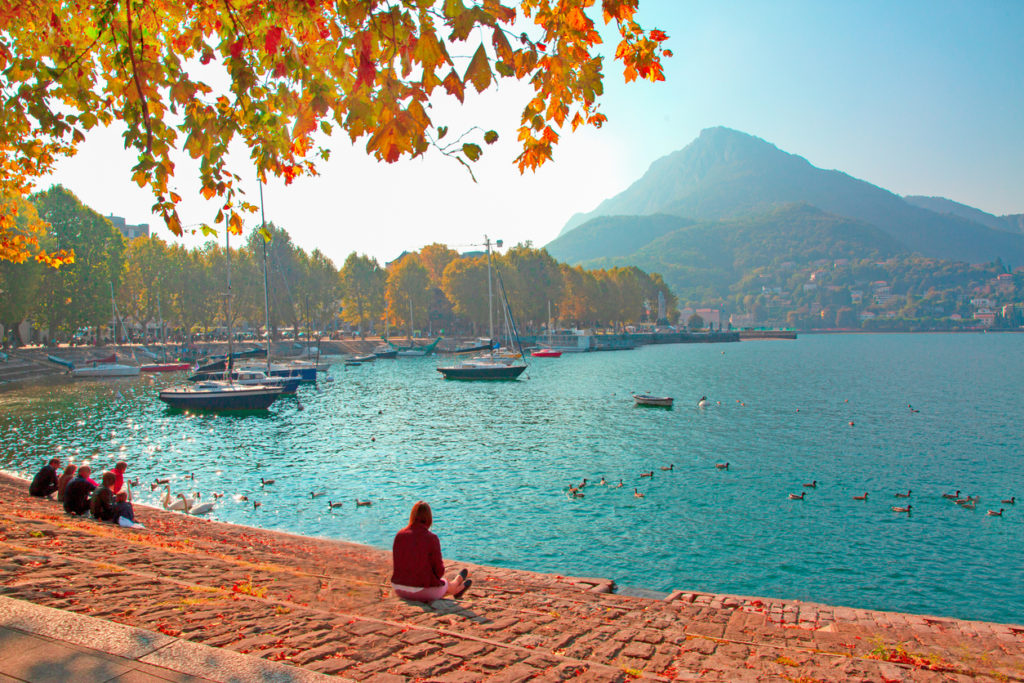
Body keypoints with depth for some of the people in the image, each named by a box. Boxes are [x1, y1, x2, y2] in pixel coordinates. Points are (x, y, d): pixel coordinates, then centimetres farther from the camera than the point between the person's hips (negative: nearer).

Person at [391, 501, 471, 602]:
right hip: (425, 592, -4)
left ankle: (457, 589, 60)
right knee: (446, 584, 30)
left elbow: (397, 563, 5)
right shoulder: (431, 538, -18)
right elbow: (439, 571, -12)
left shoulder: (399, 535, -6)